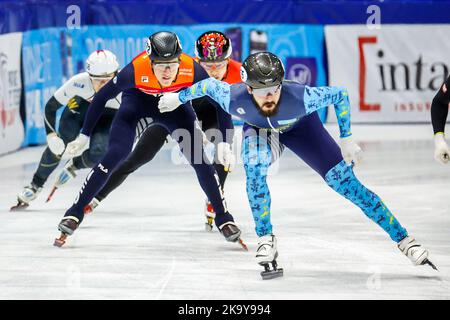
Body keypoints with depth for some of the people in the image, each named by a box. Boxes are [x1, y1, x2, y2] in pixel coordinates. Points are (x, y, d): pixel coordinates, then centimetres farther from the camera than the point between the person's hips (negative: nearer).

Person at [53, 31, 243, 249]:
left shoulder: (192, 70, -36)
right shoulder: (135, 70, -38)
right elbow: (101, 98, -23)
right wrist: (84, 137, -17)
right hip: (137, 98, -1)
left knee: (199, 159, -9)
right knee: (115, 155, -15)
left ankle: (223, 218, 7)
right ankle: (75, 212, -3)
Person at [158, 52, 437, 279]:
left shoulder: (301, 97, -42)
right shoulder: (234, 99, -38)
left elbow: (340, 95, -24)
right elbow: (208, 85, -16)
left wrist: (346, 139, -18)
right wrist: (179, 97, 0)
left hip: (300, 126, -1)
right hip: (259, 129, 1)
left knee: (346, 183, -8)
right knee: (255, 167, -33)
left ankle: (404, 240, -1)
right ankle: (266, 241, -19)